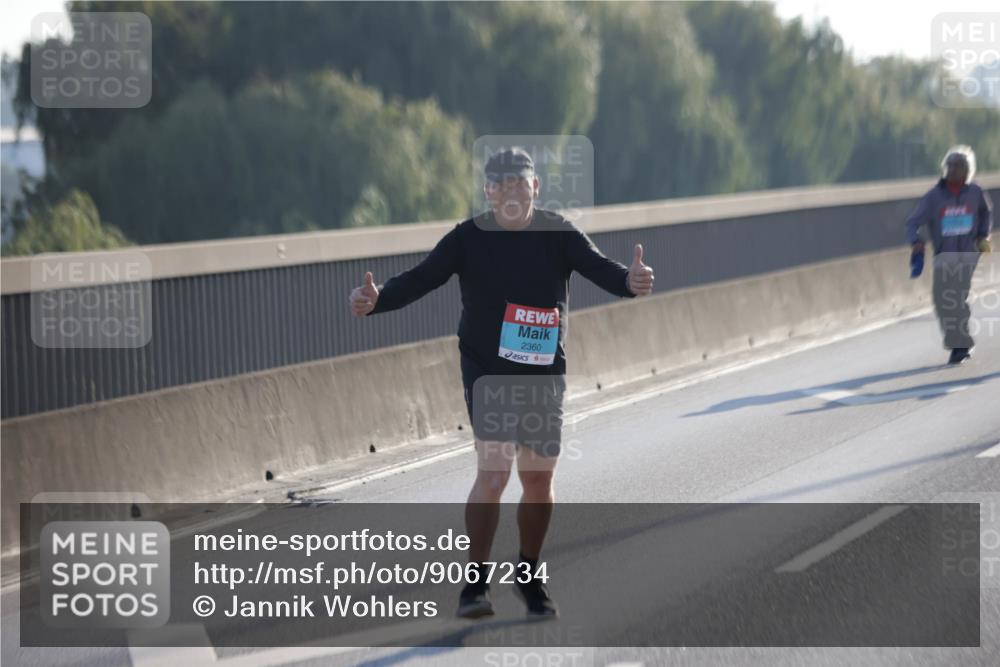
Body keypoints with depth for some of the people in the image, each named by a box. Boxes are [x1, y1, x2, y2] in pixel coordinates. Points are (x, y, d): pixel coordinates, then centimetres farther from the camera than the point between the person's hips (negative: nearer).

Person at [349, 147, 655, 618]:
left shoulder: (558, 234, -4)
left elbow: (597, 267, -17)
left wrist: (629, 282, -40)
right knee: (493, 471, -15)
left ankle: (529, 576, 29)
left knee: (539, 478, 10)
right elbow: (421, 278, -14)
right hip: (487, 370, -2)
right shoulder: (468, 238, -7)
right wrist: (377, 300, -33)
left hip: (544, 373, 2)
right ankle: (476, 583, -7)